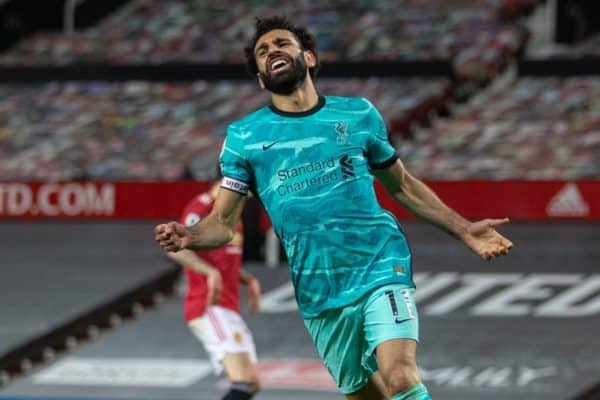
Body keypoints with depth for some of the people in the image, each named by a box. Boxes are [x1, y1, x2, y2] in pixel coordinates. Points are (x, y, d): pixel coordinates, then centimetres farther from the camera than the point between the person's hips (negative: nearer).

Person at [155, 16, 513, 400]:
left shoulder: (358, 114, 7)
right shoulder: (244, 136, 6)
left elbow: (402, 185, 20)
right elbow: (224, 222, 6)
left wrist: (464, 229, 14)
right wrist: (188, 236, -16)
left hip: (381, 266, -1)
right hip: (318, 293, 1)